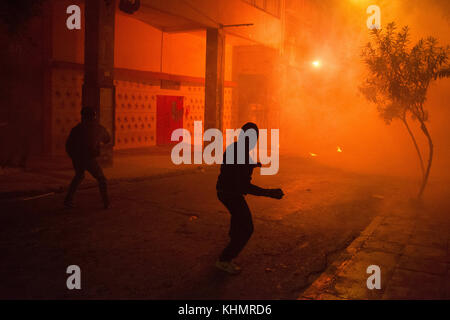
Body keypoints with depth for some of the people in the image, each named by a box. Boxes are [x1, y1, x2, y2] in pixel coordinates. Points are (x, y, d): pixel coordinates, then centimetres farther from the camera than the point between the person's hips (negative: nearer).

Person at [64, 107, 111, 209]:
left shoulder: (77, 128, 6)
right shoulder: (99, 128, 6)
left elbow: (68, 145, 5)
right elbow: (107, 140, 26)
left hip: (77, 159, 3)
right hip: (90, 159, -3)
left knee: (79, 176, 30)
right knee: (101, 179, 16)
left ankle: (68, 200, 26)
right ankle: (106, 202, 5)